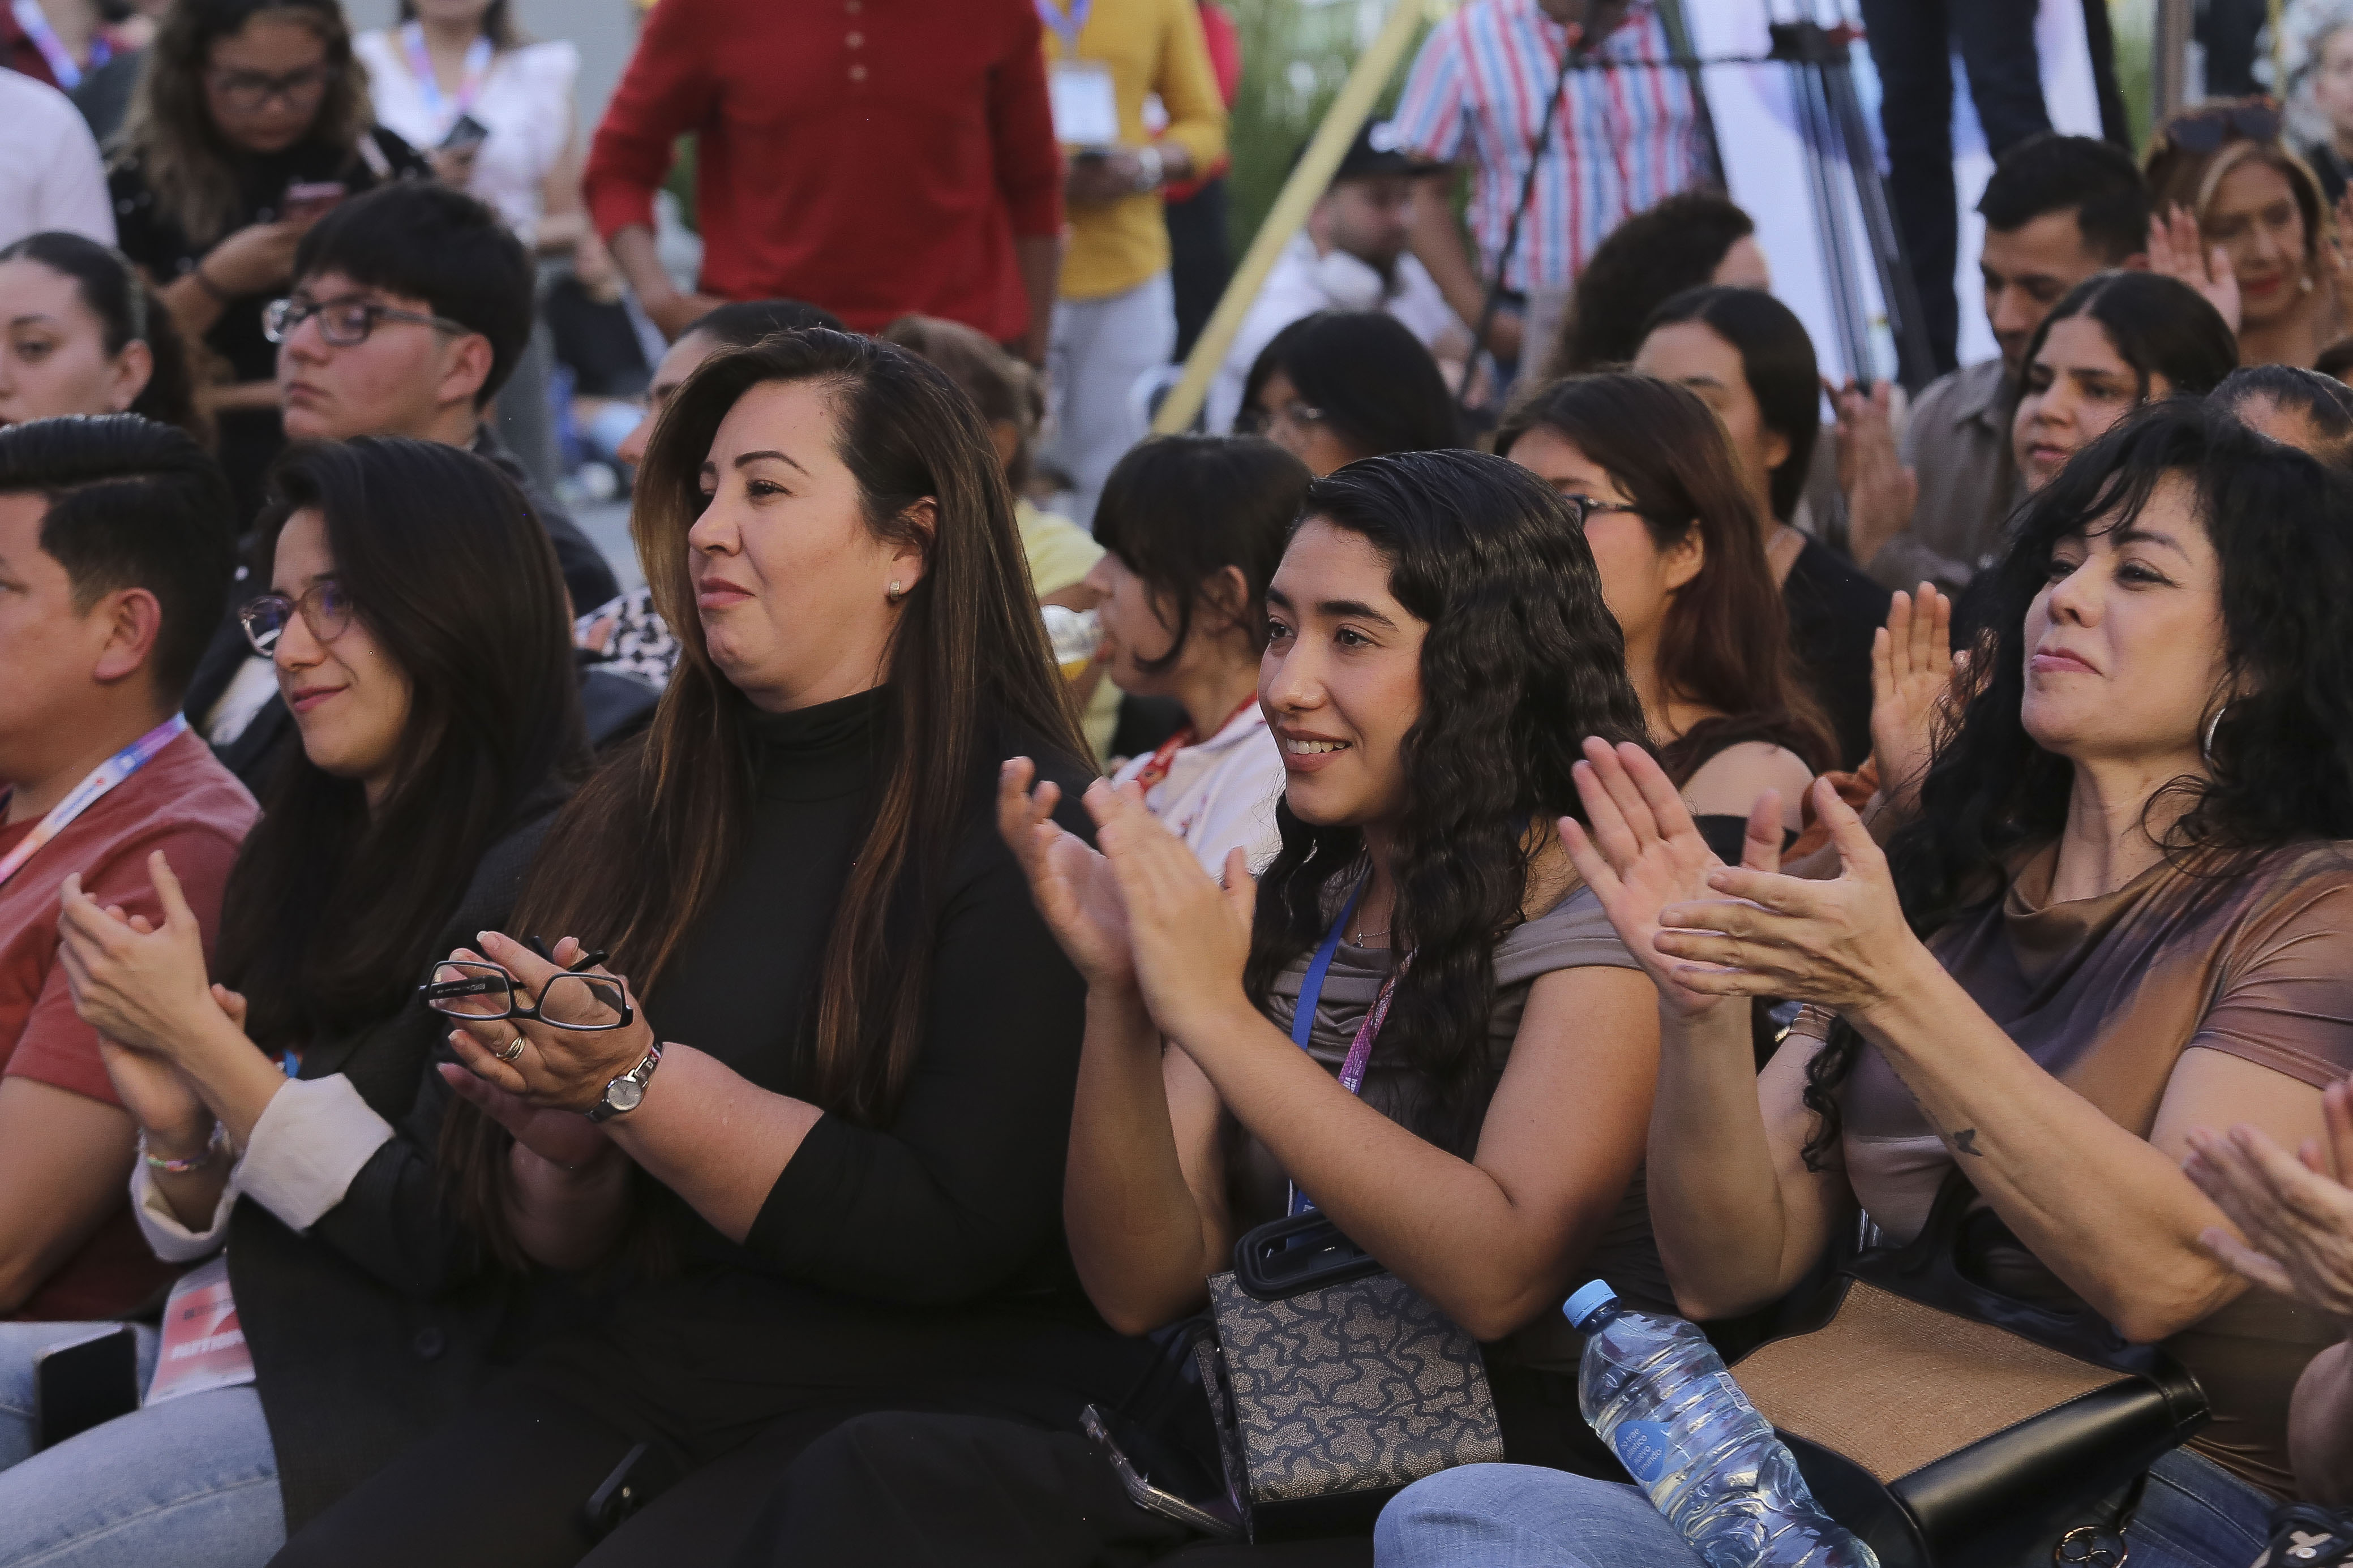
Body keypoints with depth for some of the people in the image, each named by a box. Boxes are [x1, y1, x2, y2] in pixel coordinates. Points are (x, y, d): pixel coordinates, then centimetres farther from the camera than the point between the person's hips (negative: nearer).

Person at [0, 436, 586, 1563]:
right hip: (226, 1339, 8)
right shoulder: (318, 855, 14)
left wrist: (197, 1039, -12)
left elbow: (444, 1242, -15)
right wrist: (177, 1126, -6)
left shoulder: (540, 876, -10)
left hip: (370, 1401, -8)